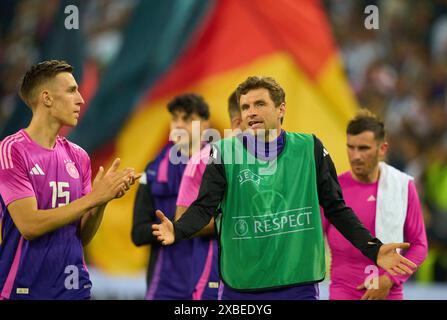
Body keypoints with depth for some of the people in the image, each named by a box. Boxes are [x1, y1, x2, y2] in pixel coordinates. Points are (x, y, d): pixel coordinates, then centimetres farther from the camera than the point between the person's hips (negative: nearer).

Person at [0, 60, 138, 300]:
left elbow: (83, 238, 9)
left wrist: (104, 200, -8)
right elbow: (29, 225, -18)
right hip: (25, 289, -5)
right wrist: (94, 197, -17)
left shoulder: (78, 156, 8)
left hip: (75, 288, 5)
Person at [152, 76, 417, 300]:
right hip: (239, 288, 0)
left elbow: (336, 209, 7)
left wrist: (373, 249, -4)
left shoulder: (310, 149, 3)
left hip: (299, 286, 1)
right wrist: (176, 231, -27)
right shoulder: (226, 152, 0)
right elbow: (204, 206, -6)